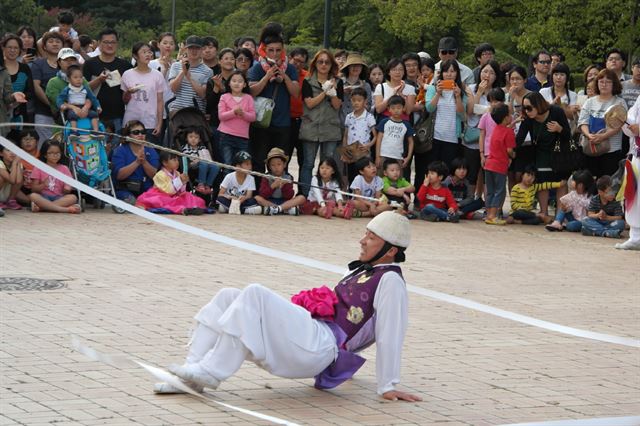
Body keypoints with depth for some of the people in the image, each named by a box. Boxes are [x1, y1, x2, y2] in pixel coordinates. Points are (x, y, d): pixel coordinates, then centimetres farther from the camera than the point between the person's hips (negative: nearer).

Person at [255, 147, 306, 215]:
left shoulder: (288, 178, 4)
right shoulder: (266, 178, 3)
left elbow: (289, 197, -4)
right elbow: (262, 195, -9)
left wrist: (284, 186, -21)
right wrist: (272, 186, -22)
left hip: (285, 202, 1)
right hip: (269, 202, -1)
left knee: (302, 198, -21)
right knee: (257, 198, -29)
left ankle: (276, 209, -34)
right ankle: (287, 209, -32)